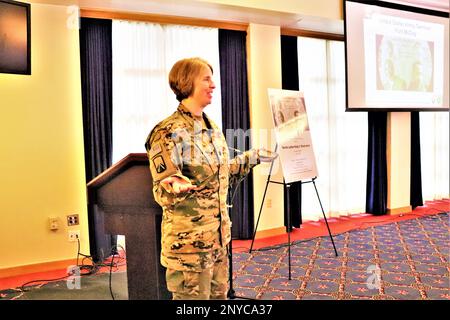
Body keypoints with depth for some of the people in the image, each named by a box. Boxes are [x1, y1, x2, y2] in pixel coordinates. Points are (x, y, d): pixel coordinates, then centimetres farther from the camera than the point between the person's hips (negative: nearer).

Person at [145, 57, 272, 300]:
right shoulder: (168, 132, -16)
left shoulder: (211, 128, 10)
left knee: (219, 294, 17)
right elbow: (162, 192, -17)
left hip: (218, 235, 8)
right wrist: (177, 186, -39)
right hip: (189, 241, -8)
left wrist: (253, 157, 23)